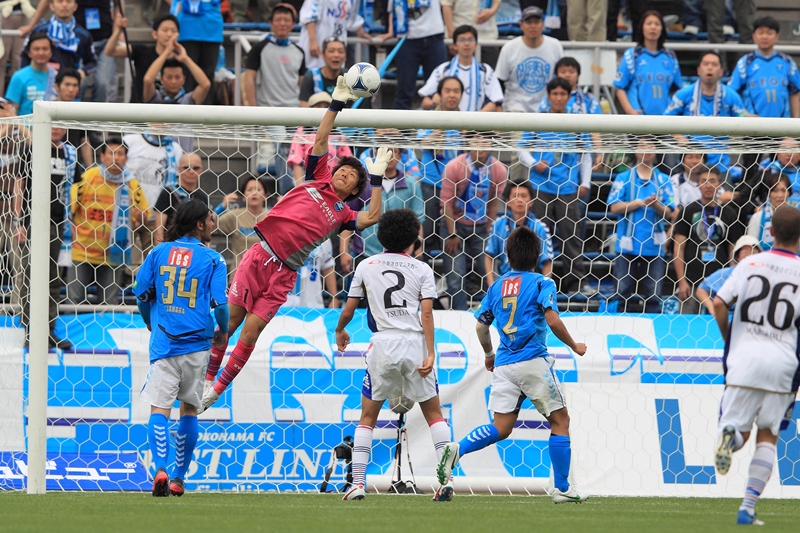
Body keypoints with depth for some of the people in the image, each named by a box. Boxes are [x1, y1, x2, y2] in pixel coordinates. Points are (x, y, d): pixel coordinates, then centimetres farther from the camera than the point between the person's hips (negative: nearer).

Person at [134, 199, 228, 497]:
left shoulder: (159, 252, 6)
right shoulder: (212, 259, -1)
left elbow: (141, 292, 5)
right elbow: (219, 302, -9)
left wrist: (149, 322, 24)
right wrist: (223, 330, 11)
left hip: (163, 343, 0)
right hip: (197, 343, 0)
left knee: (159, 408, -6)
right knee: (189, 409, 14)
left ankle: (160, 469, -26)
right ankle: (179, 478, 16)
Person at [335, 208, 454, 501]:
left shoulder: (366, 266, 10)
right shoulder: (421, 269, 5)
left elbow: (348, 310, 13)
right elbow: (426, 314, -5)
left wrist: (340, 331, 34)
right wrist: (430, 354, -7)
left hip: (383, 345, 1)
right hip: (415, 343, -1)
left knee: (368, 416, 11)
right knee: (434, 413, 10)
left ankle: (358, 482, 3)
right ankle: (447, 478, -2)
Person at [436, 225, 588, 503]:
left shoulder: (497, 286, 13)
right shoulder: (541, 283, -2)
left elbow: (481, 326, 15)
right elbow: (552, 320, -13)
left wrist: (489, 354, 32)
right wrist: (574, 346, 1)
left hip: (504, 364, 5)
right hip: (533, 361, -5)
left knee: (501, 428, 4)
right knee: (560, 420, 6)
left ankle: (457, 449, -21)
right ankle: (562, 488, 4)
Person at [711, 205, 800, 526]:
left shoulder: (751, 264, 3)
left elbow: (719, 303, -2)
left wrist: (728, 339, 14)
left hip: (744, 358, 0)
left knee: (740, 430, 9)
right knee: (767, 437, 11)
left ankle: (729, 434, -30)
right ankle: (748, 508, 2)